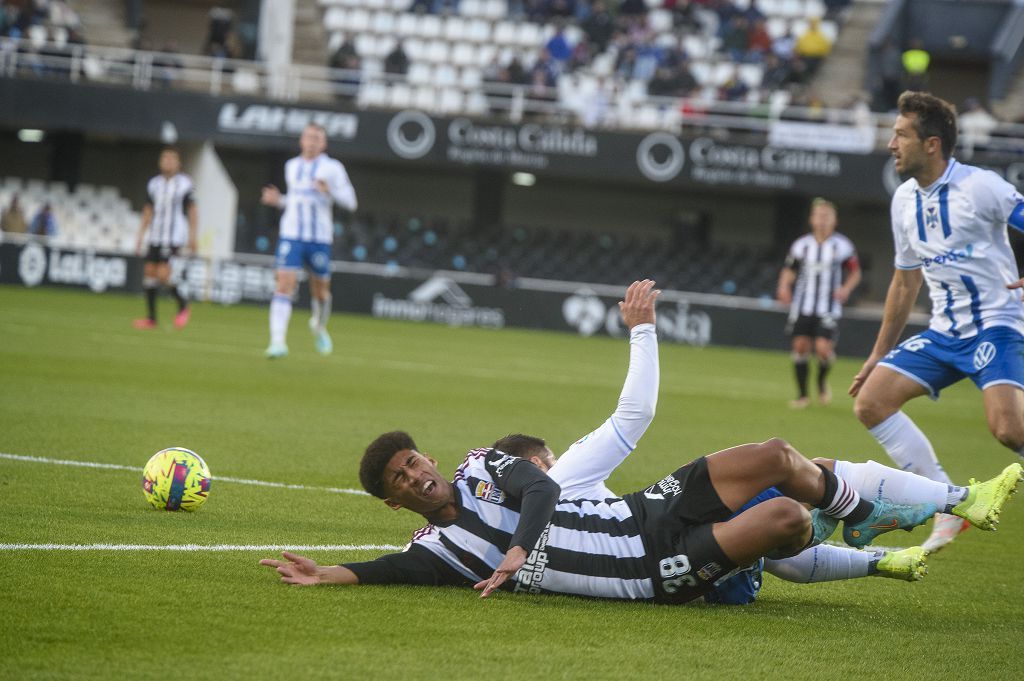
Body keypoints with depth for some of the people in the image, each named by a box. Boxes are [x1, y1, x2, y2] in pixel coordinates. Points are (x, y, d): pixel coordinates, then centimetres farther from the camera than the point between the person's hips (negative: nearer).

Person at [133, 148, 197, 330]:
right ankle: (151, 318, 8)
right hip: (155, 236, 6)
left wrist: (192, 237, -6)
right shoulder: (154, 184, 12)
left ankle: (183, 307, 8)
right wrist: (140, 237, 14)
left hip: (175, 237, -6)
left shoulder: (185, 184, -3)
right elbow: (148, 212, 18)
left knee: (163, 274, -15)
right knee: (149, 271, 0)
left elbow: (192, 212, -1)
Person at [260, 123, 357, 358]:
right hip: (291, 235, 2)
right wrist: (278, 200, 7)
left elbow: (349, 202, -3)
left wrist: (330, 191, -20)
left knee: (321, 290, 8)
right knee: (284, 284, -14)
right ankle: (278, 341, -20)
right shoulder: (292, 166, 12)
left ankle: (319, 327, 41)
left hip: (320, 238, -2)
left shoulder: (332, 168, 0)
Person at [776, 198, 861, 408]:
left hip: (829, 309, -2)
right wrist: (784, 287, -6)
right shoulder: (801, 245, 6)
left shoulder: (843, 246, 1)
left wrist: (846, 289, -10)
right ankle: (802, 394, 12)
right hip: (803, 306, 2)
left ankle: (822, 381, 18)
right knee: (800, 345, -2)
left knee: (824, 348, -14)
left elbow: (855, 272, 9)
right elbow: (789, 271, 13)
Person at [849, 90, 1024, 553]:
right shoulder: (904, 201, 9)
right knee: (870, 401, -4)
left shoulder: (980, 187, -13)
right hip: (944, 332, 8)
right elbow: (905, 281, 19)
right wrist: (878, 355, 21)